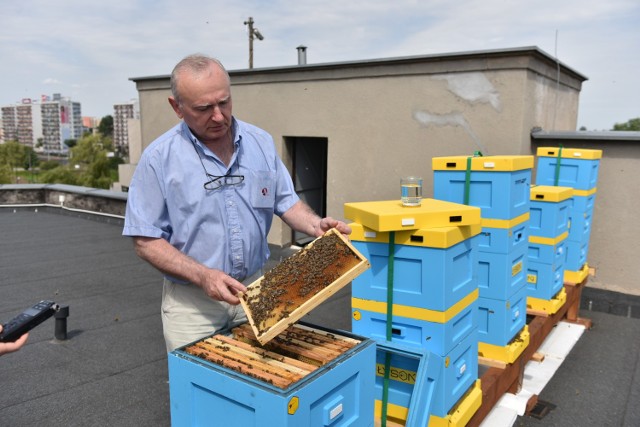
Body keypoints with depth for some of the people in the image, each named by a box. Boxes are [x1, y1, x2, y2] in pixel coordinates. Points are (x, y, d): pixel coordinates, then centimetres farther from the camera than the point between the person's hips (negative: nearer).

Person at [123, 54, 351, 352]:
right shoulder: (159, 158, -11)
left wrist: (316, 226, -13)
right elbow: (146, 240, -10)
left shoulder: (261, 143, 0)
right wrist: (203, 275, -21)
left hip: (255, 291, 3)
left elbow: (286, 202, 7)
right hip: (192, 301, -3)